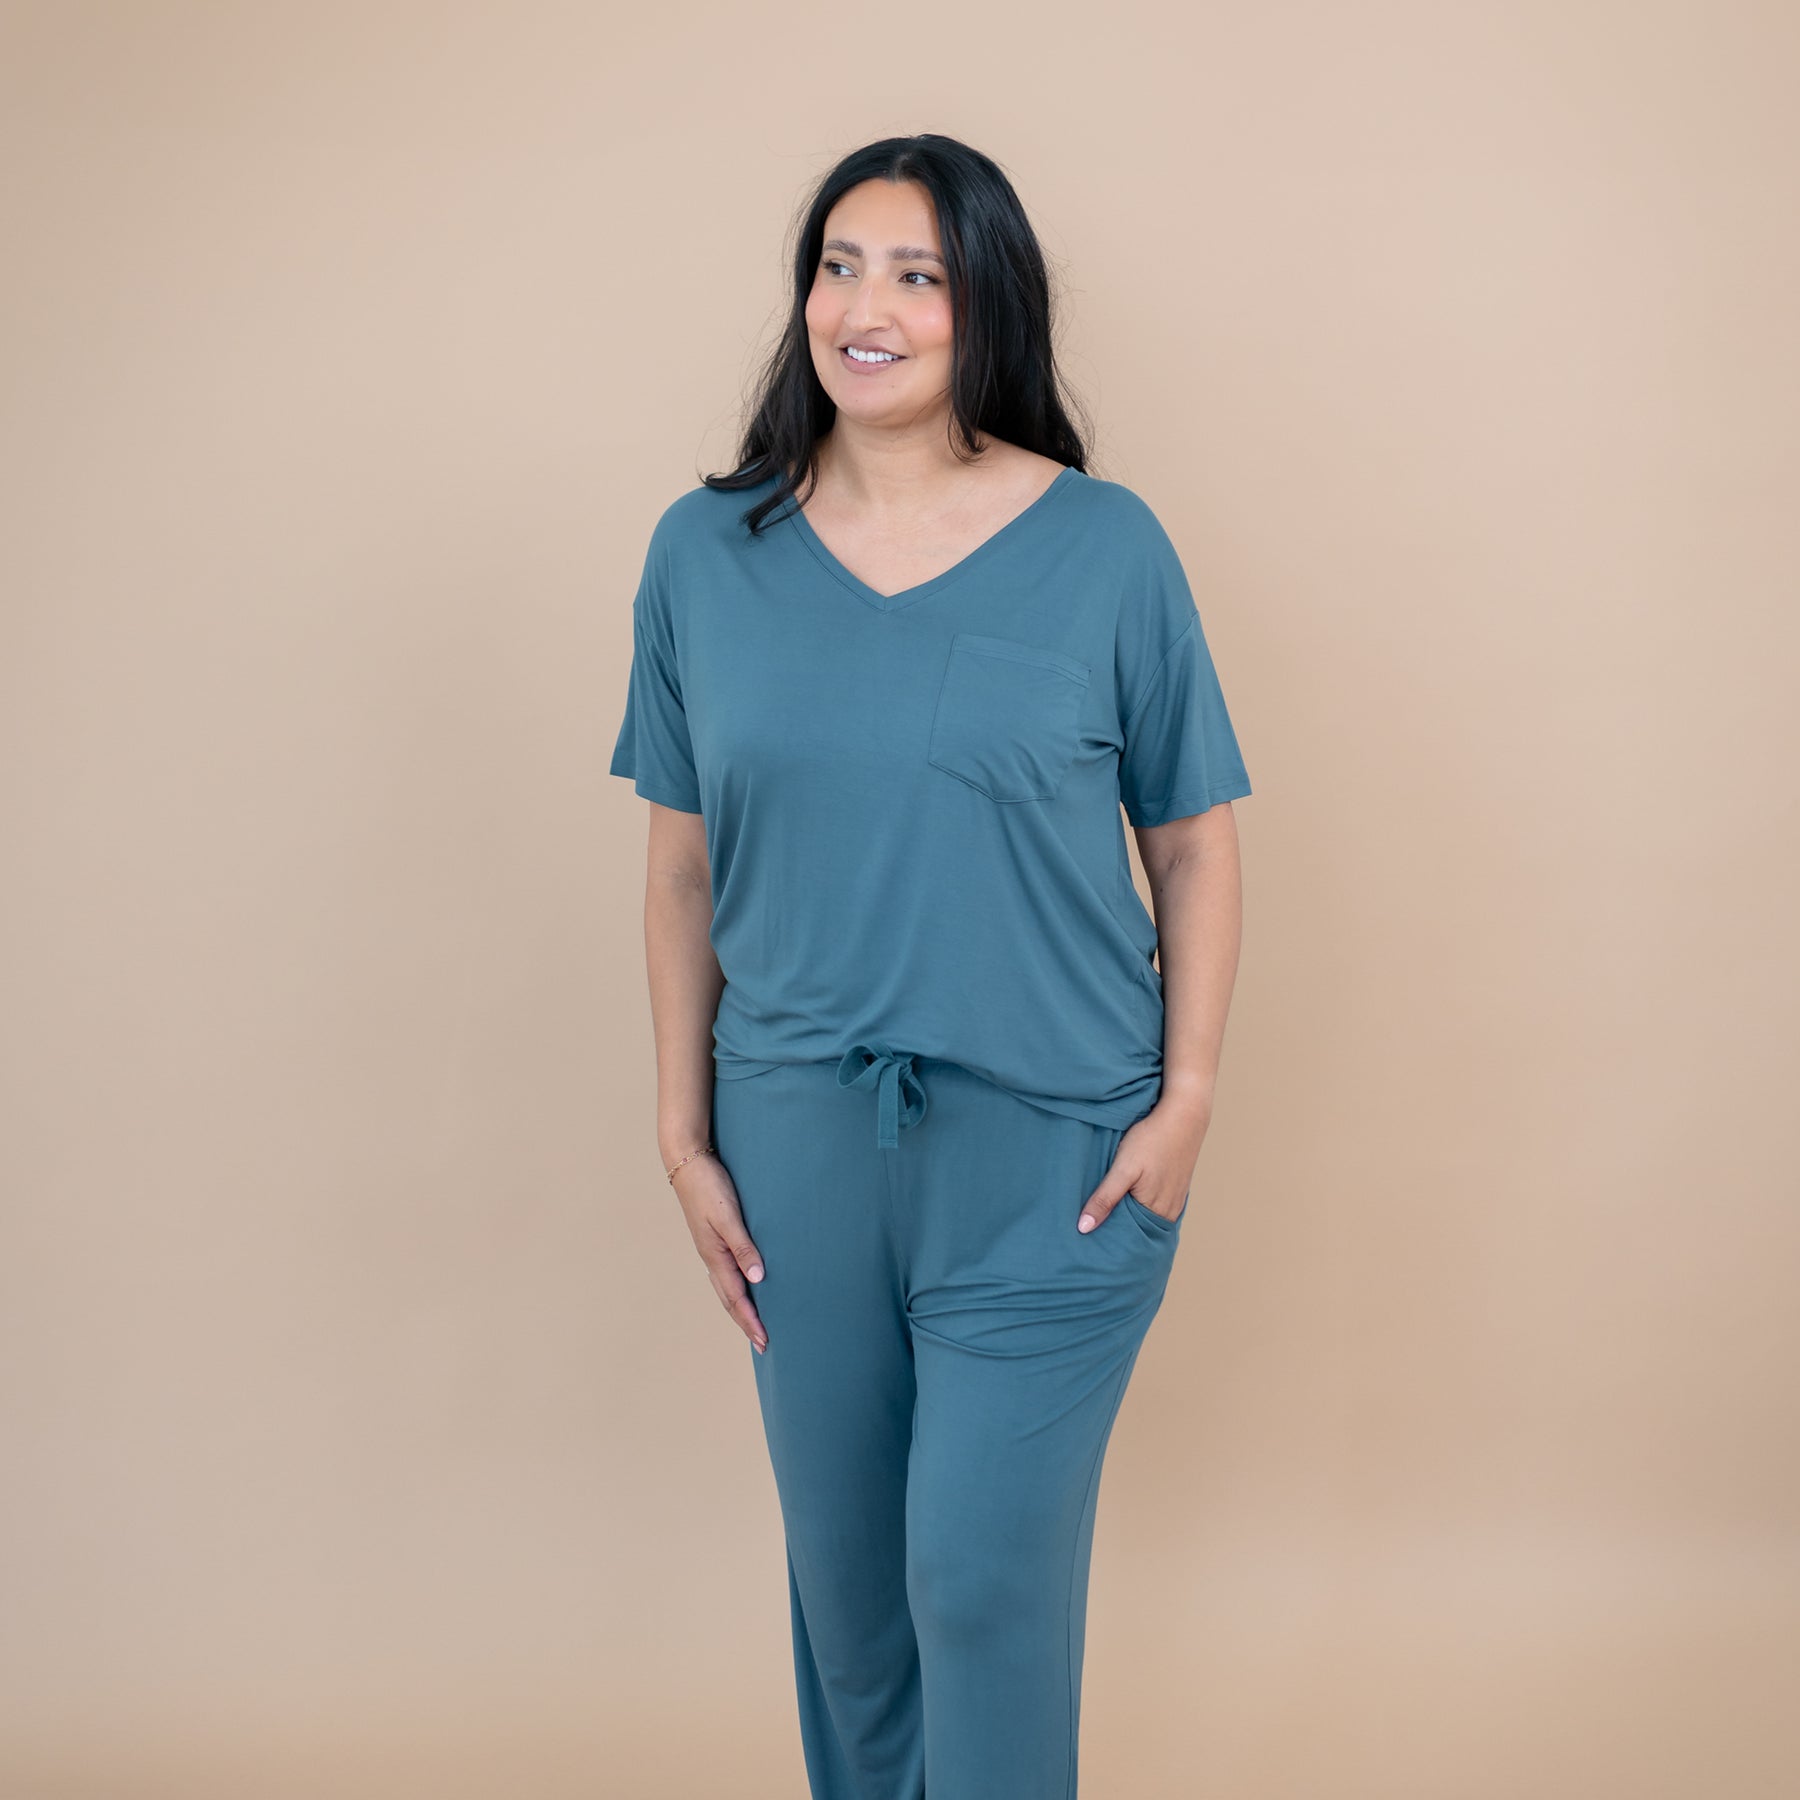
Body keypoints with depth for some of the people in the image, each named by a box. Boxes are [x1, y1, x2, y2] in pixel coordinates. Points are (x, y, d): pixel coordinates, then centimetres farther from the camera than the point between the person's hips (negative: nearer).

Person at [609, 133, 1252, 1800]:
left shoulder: (1104, 547, -5)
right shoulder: (706, 552, 1)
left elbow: (1194, 843, 0)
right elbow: (683, 865, 5)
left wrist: (1186, 1099, -7)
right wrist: (685, 1133, 4)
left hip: (1047, 1154, -2)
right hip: (799, 1147, 3)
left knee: (985, 1573, 0)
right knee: (841, 1571, 16)